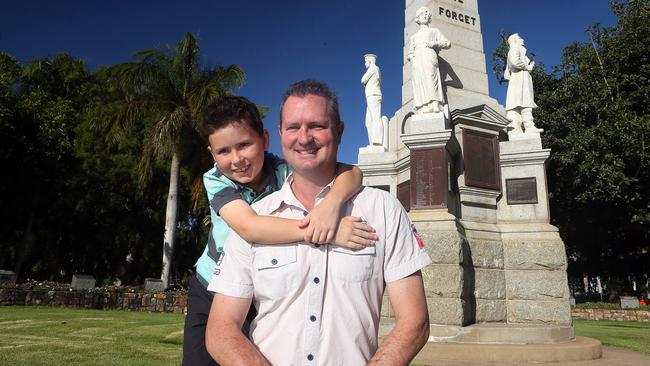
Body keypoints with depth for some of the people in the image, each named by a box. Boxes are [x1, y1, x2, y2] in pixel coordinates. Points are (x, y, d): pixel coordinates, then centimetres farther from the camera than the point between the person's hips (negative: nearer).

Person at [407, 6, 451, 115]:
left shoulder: (434, 31, 27)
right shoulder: (414, 37, 34)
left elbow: (448, 43, 16)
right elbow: (409, 54, 28)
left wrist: (435, 43, -3)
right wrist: (410, 56, 3)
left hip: (429, 58, -2)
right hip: (417, 61, 3)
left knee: (431, 83, -25)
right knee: (420, 86, -17)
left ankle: (436, 111, -38)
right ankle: (422, 113, -30)